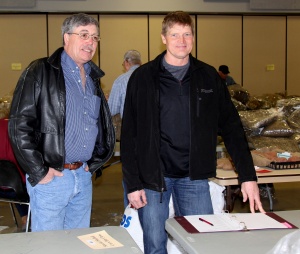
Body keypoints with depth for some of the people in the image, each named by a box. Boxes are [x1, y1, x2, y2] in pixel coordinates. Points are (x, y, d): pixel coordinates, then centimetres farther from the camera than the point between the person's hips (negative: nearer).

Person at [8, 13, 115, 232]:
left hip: (84, 175, 6)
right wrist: (38, 172, -14)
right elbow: (19, 125, -13)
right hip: (51, 177, -6)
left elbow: (102, 123, 22)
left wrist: (94, 162, 12)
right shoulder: (41, 72, -8)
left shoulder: (93, 77, 13)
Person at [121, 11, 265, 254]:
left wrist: (248, 176, -3)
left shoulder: (209, 76, 3)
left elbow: (231, 126, 3)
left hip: (194, 176, 2)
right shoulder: (143, 77, -2)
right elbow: (129, 135, -2)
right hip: (152, 177, -1)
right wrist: (132, 183, -7)